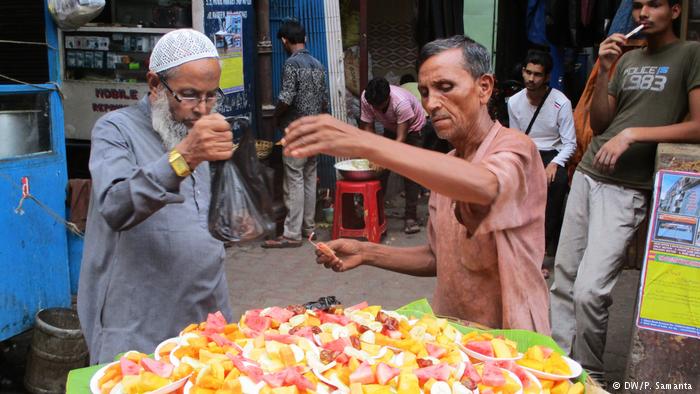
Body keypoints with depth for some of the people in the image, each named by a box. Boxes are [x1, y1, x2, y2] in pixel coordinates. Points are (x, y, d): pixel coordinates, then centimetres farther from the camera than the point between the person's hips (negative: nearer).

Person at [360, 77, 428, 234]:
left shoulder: (401, 102, -41)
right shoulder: (366, 98, -27)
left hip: (413, 128, -4)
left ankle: (410, 217, -6)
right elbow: (368, 128, -21)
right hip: (390, 128, 4)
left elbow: (401, 138, -39)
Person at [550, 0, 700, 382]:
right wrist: (603, 71, 0)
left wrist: (632, 133, -17)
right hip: (587, 175, 6)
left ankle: (589, 376, 7)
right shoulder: (628, 58, 17)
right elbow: (598, 123, 12)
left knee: (589, 291, -13)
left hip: (626, 189, -6)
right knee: (563, 277, 6)